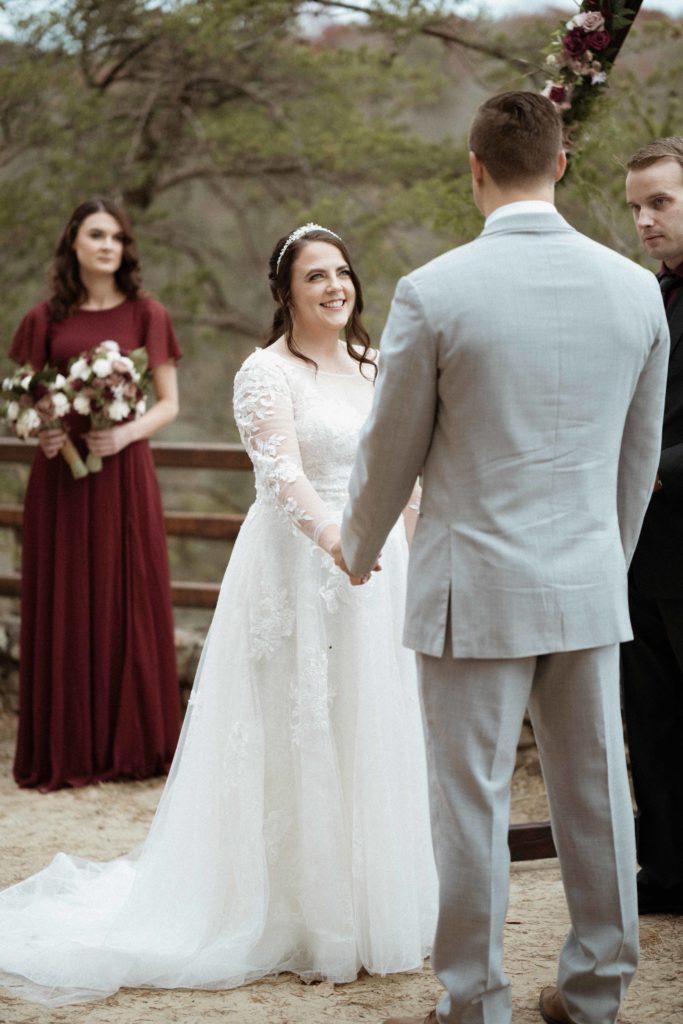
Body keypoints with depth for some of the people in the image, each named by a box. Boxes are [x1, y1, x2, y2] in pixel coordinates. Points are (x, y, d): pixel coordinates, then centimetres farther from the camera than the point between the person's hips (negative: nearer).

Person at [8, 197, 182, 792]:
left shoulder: (146, 314, 5)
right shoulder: (45, 320, 7)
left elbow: (169, 404, 4)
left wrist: (128, 433, -15)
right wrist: (39, 432, -11)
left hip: (124, 475, -1)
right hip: (60, 476, 1)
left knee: (128, 605, 1)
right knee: (61, 608, 2)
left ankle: (130, 747, 12)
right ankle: (64, 753, 10)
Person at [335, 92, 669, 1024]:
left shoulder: (433, 293, -12)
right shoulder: (635, 288, 0)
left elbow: (391, 451, -2)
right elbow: (642, 450, 11)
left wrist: (357, 550, 16)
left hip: (477, 588, -4)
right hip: (590, 587, 4)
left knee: (473, 801, 5)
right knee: (595, 792, 13)